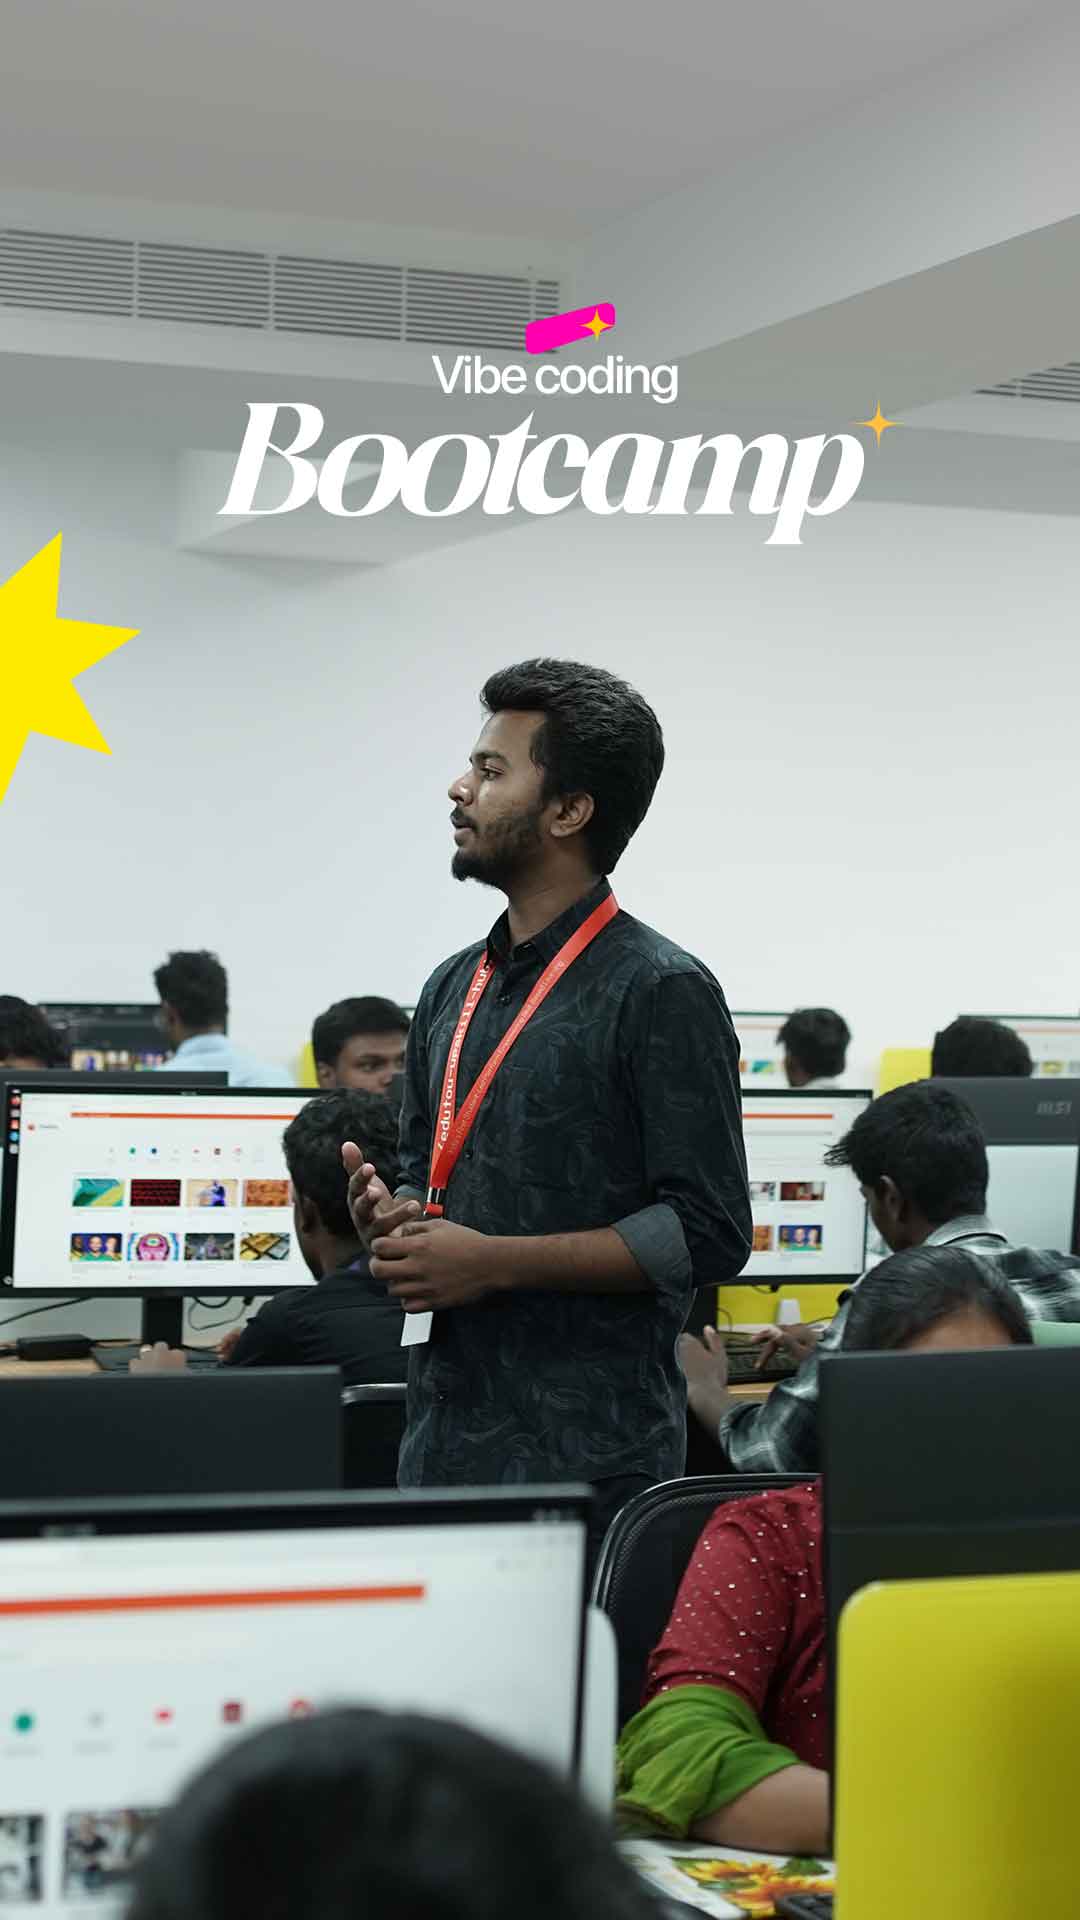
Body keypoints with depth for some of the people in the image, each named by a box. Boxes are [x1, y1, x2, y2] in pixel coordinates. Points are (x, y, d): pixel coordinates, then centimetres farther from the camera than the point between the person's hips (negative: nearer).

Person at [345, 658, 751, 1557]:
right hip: (446, 1439, 7)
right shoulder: (452, 991, 15)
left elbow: (705, 1234, -13)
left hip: (588, 1451, -7)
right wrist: (389, 1219, 1)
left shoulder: (662, 992, -8)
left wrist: (493, 1261, -16)